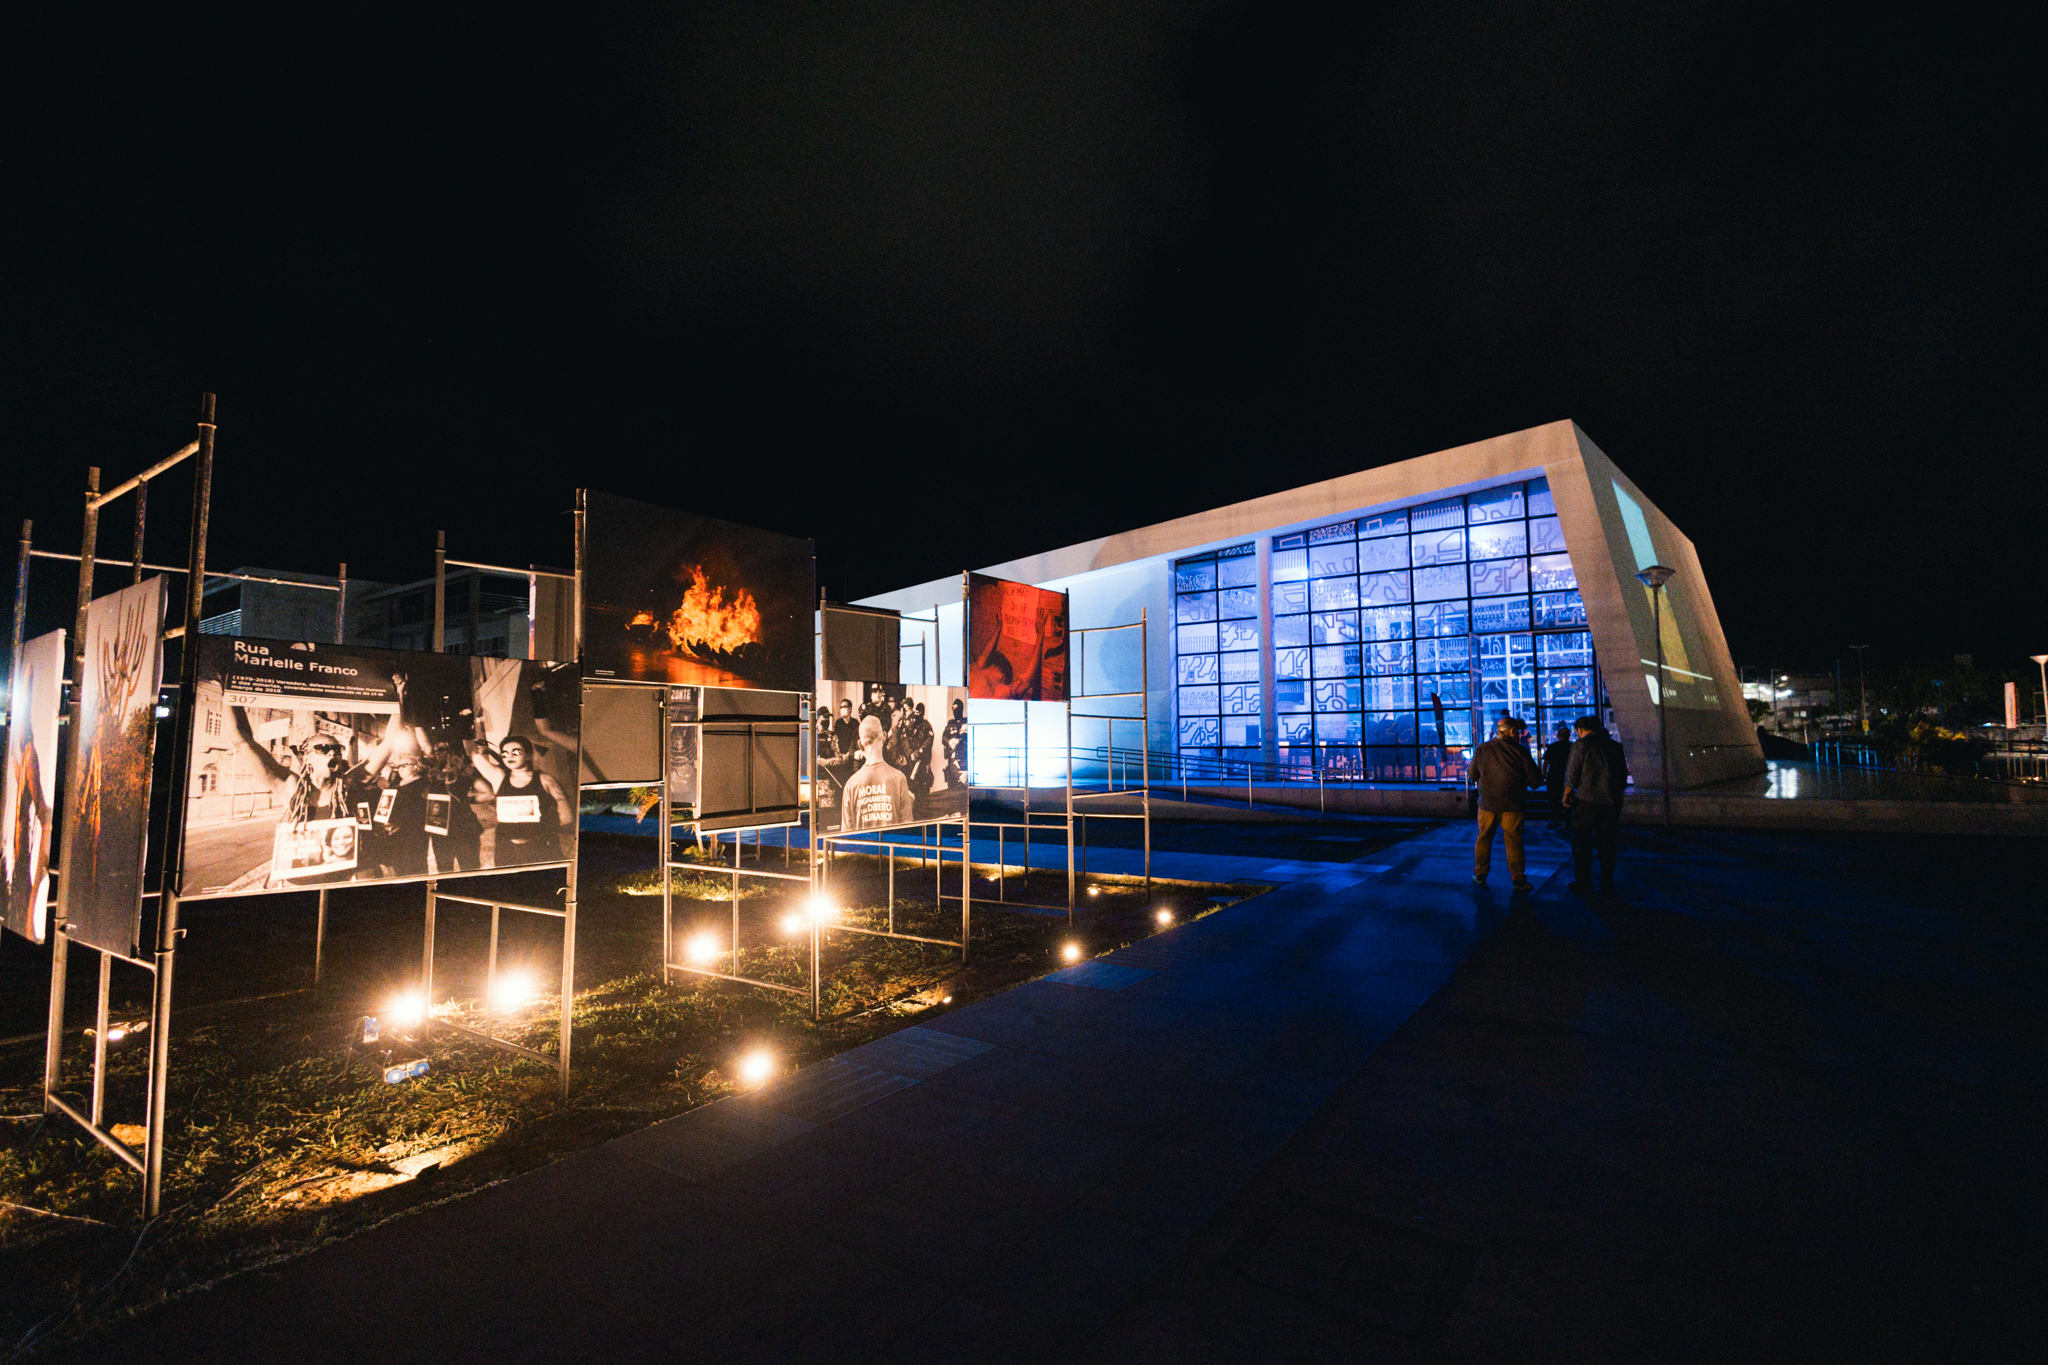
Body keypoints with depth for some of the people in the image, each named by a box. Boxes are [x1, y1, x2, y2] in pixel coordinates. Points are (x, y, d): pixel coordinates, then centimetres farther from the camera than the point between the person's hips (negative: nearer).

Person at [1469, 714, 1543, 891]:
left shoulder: (1481, 750, 1)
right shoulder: (1519, 750, -7)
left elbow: (1473, 775, 10)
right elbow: (1535, 779, -5)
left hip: (1487, 803, 2)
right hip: (1512, 805, -2)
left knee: (1484, 838, 13)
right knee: (1514, 841, 5)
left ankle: (1480, 875, 21)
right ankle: (1519, 880, 10)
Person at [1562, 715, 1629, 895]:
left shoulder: (1581, 744, -6)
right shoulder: (1614, 745, 9)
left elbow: (1572, 772, -9)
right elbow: (1623, 774, 14)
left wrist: (1567, 794, 1)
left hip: (1587, 799, -5)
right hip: (1611, 800, 5)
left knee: (1581, 842, 4)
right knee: (1607, 842, 13)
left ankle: (1583, 884, 5)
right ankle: (1607, 883, 19)